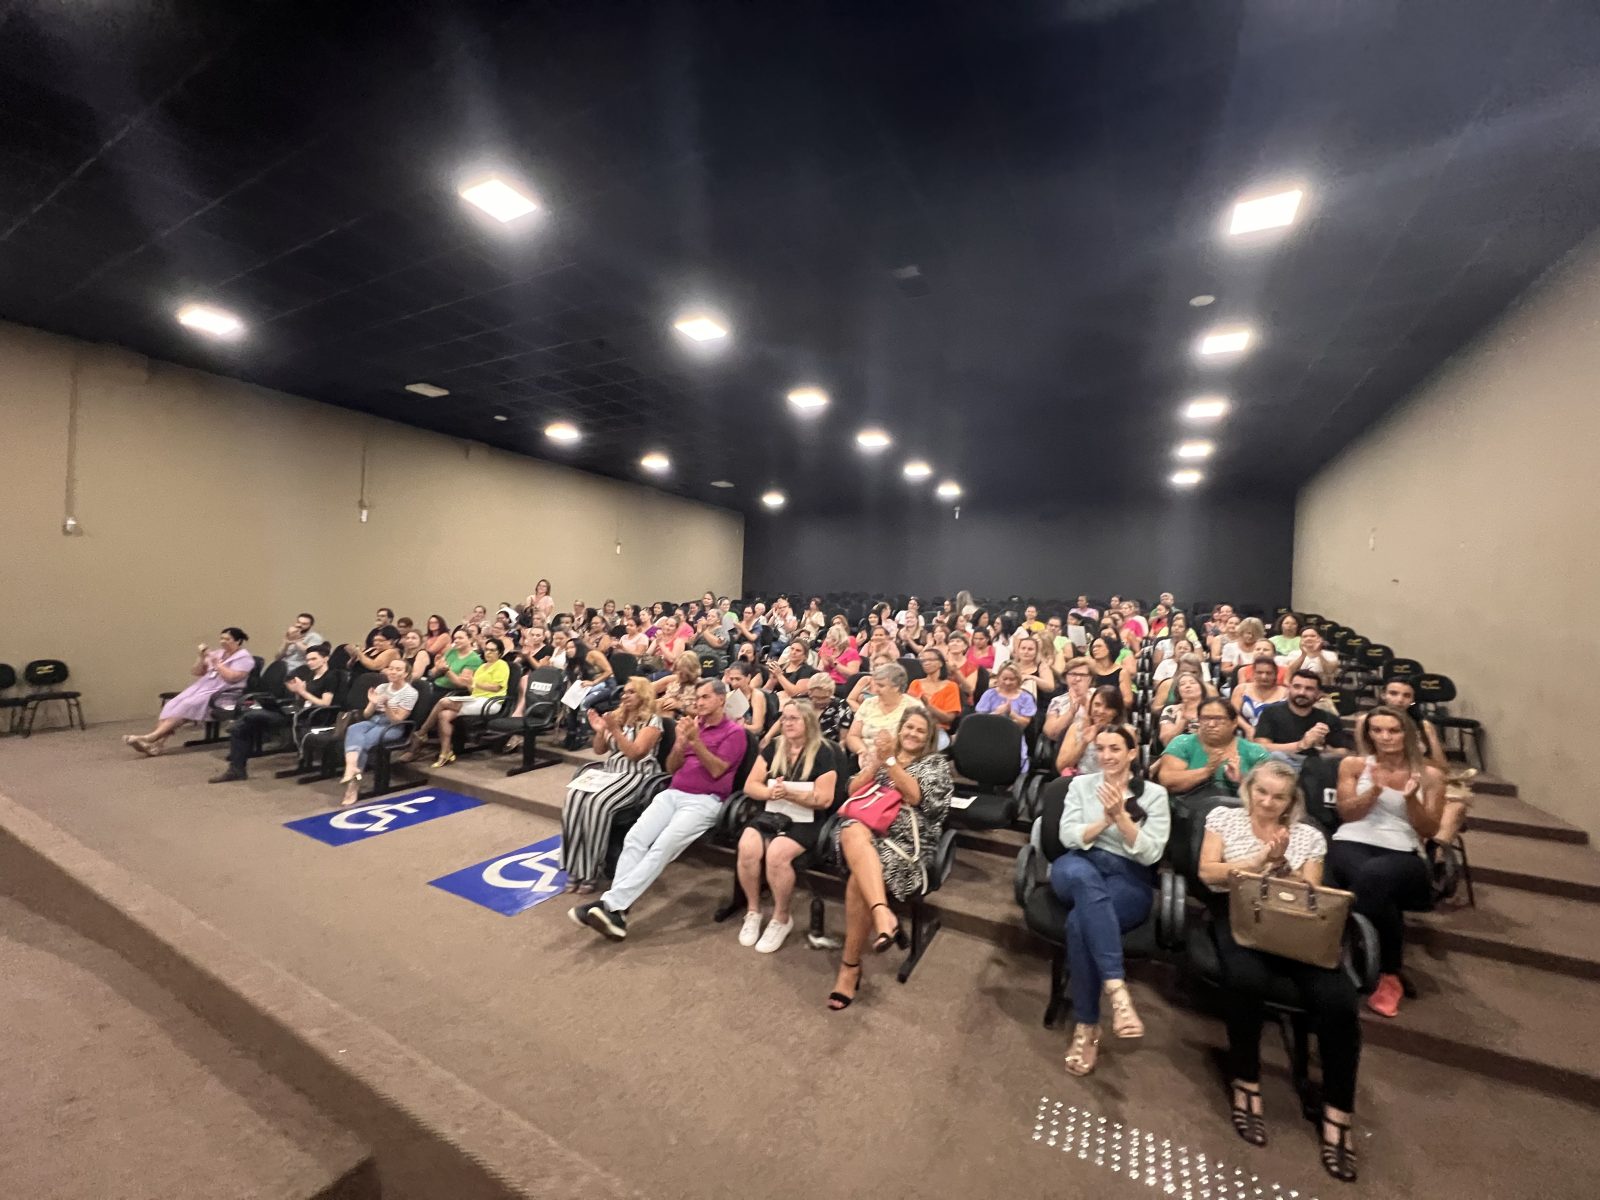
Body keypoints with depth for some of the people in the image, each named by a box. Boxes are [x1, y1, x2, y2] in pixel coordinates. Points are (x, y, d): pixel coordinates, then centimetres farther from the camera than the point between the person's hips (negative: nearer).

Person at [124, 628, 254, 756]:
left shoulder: (244, 657, -4)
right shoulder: (217, 653, 18)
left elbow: (232, 677, -18)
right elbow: (196, 673, 16)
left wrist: (216, 663, -10)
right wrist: (201, 658, 0)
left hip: (222, 695, -7)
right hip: (203, 688, 7)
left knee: (185, 707, -25)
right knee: (172, 706, -16)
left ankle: (151, 737, -28)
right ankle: (156, 742, -29)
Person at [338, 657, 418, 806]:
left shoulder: (410, 692, -5)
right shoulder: (382, 687, 13)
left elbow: (397, 719, -10)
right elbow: (366, 715, 10)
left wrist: (386, 705, -25)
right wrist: (373, 703, -11)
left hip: (393, 727, -5)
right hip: (374, 721, 5)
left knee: (364, 741, -30)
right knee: (353, 729, -29)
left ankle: (353, 783, -25)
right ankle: (351, 768, -50)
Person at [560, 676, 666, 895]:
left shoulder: (652, 720, -6)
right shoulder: (617, 716, 15)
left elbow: (634, 753, -15)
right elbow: (599, 750, 16)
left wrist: (615, 730, -21)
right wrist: (600, 731, -2)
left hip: (636, 775, -6)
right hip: (609, 771, 6)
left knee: (597, 803, -31)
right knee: (574, 797, -22)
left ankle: (592, 871, -19)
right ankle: (576, 868, -16)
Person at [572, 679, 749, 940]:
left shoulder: (734, 731, 2)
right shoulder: (692, 724, 19)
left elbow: (717, 770, -8)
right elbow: (671, 767, 14)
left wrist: (696, 741, -17)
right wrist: (680, 742, -5)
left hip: (705, 801, -5)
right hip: (673, 794, 6)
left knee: (663, 846, -26)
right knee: (635, 838, -19)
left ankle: (612, 903, -27)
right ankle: (616, 909, -24)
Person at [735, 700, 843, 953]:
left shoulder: (823, 752, -5)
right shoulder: (773, 747, 9)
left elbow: (824, 799, -11)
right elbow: (750, 786, 6)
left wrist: (789, 793, -21)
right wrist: (770, 792, -15)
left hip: (805, 821, -4)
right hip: (770, 814, 4)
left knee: (777, 853, -31)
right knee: (747, 847, -25)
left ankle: (782, 918, -5)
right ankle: (752, 911, -1)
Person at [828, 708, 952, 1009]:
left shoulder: (936, 762, 13)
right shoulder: (878, 753, 22)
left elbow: (915, 796, -6)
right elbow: (853, 791, 10)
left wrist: (890, 760, -13)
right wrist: (876, 761, -3)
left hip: (906, 838, -2)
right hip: (865, 824, 3)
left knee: (859, 878, -31)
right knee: (855, 834, -37)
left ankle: (850, 964, -16)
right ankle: (883, 914, -50)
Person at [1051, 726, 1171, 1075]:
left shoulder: (1154, 793, 7)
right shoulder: (1081, 784, 12)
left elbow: (1150, 854, -2)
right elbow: (1069, 837, 2)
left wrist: (1121, 816, -16)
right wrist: (1105, 819, -13)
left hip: (1130, 879, -1)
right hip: (1079, 868, 1)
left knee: (1080, 921, -34)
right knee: (1084, 875, -39)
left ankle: (1087, 1025, -19)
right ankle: (1116, 988, -38)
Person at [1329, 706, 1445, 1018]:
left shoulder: (1430, 775, 13)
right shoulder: (1353, 765, 12)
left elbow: (1429, 831, 9)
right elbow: (1346, 813, 5)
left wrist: (1411, 798, -9)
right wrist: (1375, 790, -10)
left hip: (1403, 854, 0)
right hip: (1352, 844, 0)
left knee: (1373, 876, -38)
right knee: (1368, 879, -38)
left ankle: (1388, 973, -17)